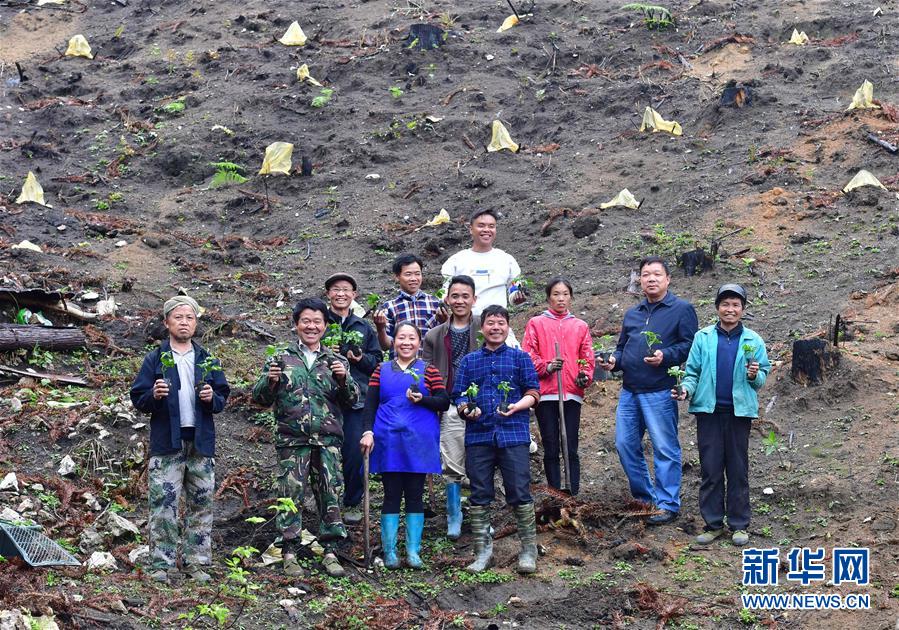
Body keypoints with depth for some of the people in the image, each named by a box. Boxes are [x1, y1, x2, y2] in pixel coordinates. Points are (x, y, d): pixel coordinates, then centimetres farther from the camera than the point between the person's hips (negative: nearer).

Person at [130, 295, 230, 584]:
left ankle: (197, 564, 12)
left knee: (201, 503, 5)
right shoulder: (155, 359, 4)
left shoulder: (208, 360, 12)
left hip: (201, 441, 3)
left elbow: (223, 396, 13)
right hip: (166, 442, -3)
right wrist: (154, 395, -18)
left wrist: (212, 398, -8)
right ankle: (161, 566, -3)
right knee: (163, 504, -6)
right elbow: (138, 398, 2)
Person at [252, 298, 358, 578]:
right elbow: (260, 398, 8)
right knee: (291, 494, -3)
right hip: (292, 439, -2)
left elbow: (352, 400, 9)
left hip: (328, 439, 2)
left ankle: (330, 552, 8)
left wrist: (344, 379, -10)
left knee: (331, 494, 1)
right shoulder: (283, 357, 9)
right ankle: (289, 552, 3)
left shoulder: (335, 361, 14)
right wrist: (270, 381, -13)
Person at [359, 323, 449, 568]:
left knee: (415, 494, 2)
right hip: (388, 441, 0)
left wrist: (422, 399, -15)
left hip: (419, 442, 0)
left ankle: (413, 551, 7)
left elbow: (444, 402, 1)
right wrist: (368, 431, -7)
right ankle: (389, 551, 5)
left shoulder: (428, 370, 7)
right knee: (391, 494, 1)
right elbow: (370, 404, 6)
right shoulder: (382, 370, 10)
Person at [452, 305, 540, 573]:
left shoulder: (520, 357, 9)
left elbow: (533, 392, 4)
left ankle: (528, 550, 4)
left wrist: (515, 407, -14)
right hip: (478, 436, 3)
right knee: (479, 495, 5)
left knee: (519, 492, -5)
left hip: (513, 433, -2)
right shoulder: (469, 361, 16)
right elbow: (458, 395, 12)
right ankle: (483, 551, 13)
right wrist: (465, 409, -10)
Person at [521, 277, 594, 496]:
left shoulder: (580, 326, 15)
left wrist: (584, 376, -9)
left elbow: (587, 358, 11)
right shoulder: (536, 324, 10)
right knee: (551, 449, 1)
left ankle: (573, 495, 1)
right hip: (545, 393, -1)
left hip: (572, 393, 1)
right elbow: (528, 355, 2)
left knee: (571, 449, -2)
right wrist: (547, 366, -14)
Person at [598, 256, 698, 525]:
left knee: (665, 448, -3)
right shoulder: (632, 314, 20)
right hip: (629, 391, 7)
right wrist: (614, 361, 7)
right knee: (625, 445, 8)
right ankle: (644, 497, 22)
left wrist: (665, 356, -21)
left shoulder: (682, 309, 0)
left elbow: (690, 345, -7)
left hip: (660, 392, -7)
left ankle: (667, 504, 4)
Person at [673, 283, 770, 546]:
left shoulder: (752, 340, 3)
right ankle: (713, 523, 12)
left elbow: (763, 377, 7)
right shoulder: (703, 338, 3)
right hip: (709, 410, 0)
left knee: (738, 470, 6)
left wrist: (755, 375, -14)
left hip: (739, 411, 0)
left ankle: (739, 524, 13)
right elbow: (693, 371, 5)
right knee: (710, 469, 4)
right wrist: (686, 389, -13)